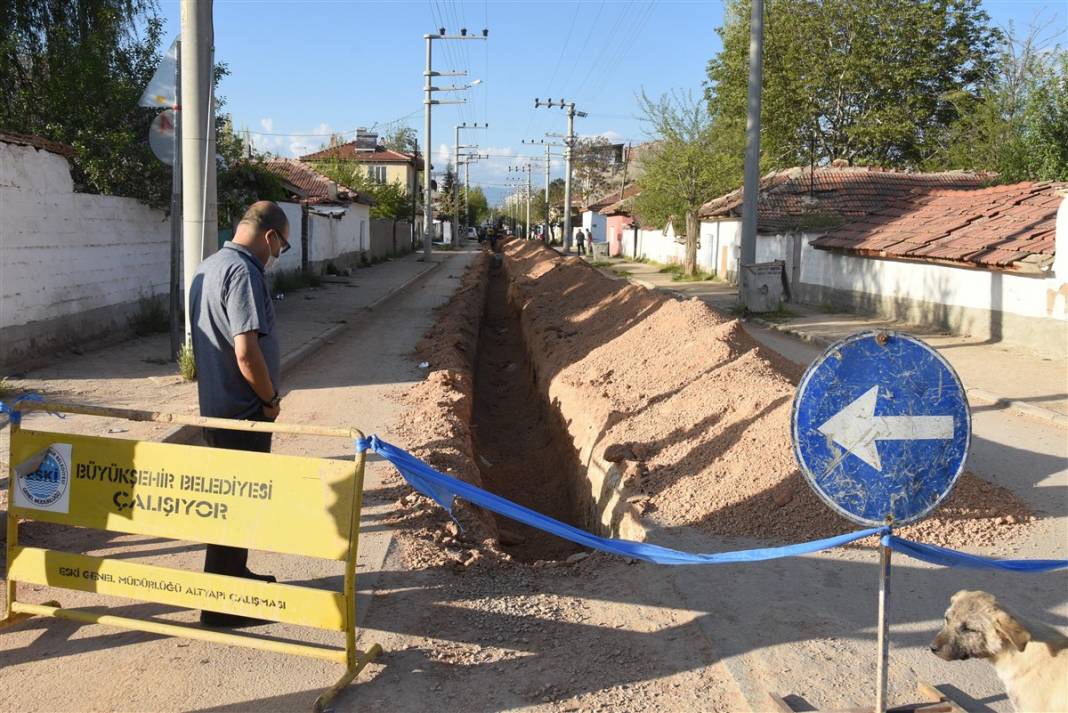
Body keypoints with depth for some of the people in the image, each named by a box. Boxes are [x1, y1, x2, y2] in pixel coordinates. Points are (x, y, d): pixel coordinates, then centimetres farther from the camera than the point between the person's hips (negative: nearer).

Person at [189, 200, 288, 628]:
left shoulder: (207, 268, 11)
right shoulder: (243, 272, -20)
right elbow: (246, 353, -27)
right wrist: (271, 399, -11)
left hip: (216, 409, 10)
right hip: (242, 414, -10)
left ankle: (234, 575, 38)